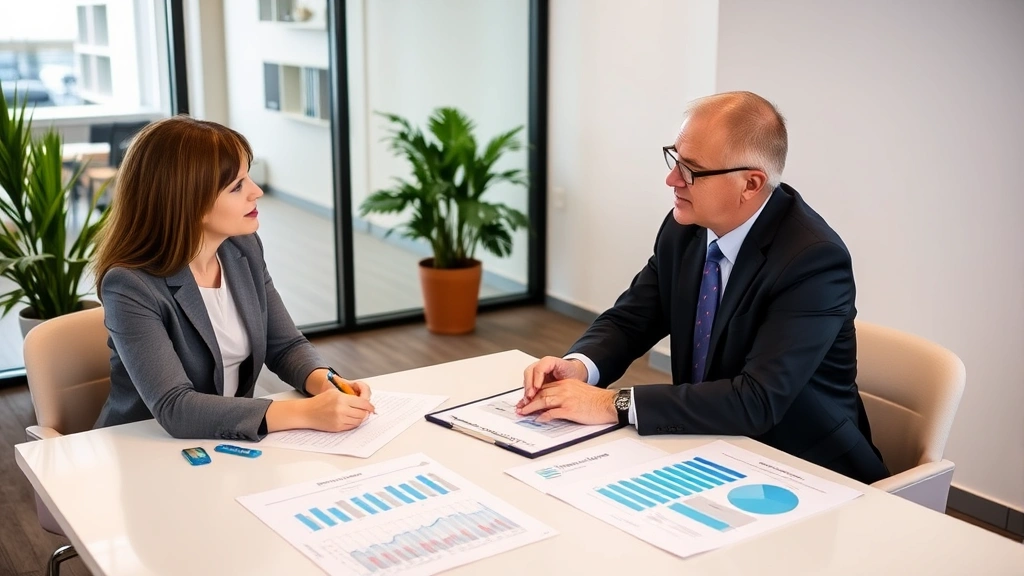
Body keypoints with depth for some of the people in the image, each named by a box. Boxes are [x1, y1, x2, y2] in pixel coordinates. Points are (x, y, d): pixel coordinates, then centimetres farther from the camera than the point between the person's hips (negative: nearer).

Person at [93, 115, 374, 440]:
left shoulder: (244, 248, -3)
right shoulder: (130, 286, -20)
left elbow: (286, 346, 4)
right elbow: (175, 409, -27)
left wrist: (327, 386, -16)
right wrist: (306, 413, -32)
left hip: (231, 445, 5)